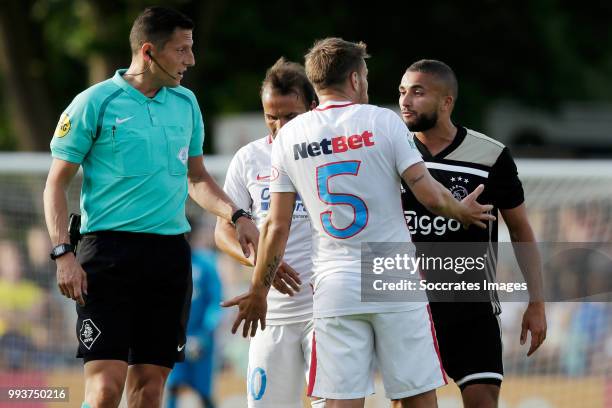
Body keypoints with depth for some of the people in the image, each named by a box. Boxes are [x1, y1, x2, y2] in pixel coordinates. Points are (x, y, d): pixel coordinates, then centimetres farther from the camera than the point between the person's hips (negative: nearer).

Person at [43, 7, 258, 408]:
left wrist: (236, 215, 9)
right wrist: (63, 253, -10)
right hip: (108, 250, -5)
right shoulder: (95, 103, -3)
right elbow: (57, 182, 0)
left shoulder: (185, 102, 13)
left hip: (170, 253, 5)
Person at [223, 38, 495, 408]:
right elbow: (429, 195, -6)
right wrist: (461, 211, 16)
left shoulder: (289, 136, 5)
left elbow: (277, 225, 5)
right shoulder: (383, 121, -3)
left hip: (334, 289, 2)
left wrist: (258, 292, 15)